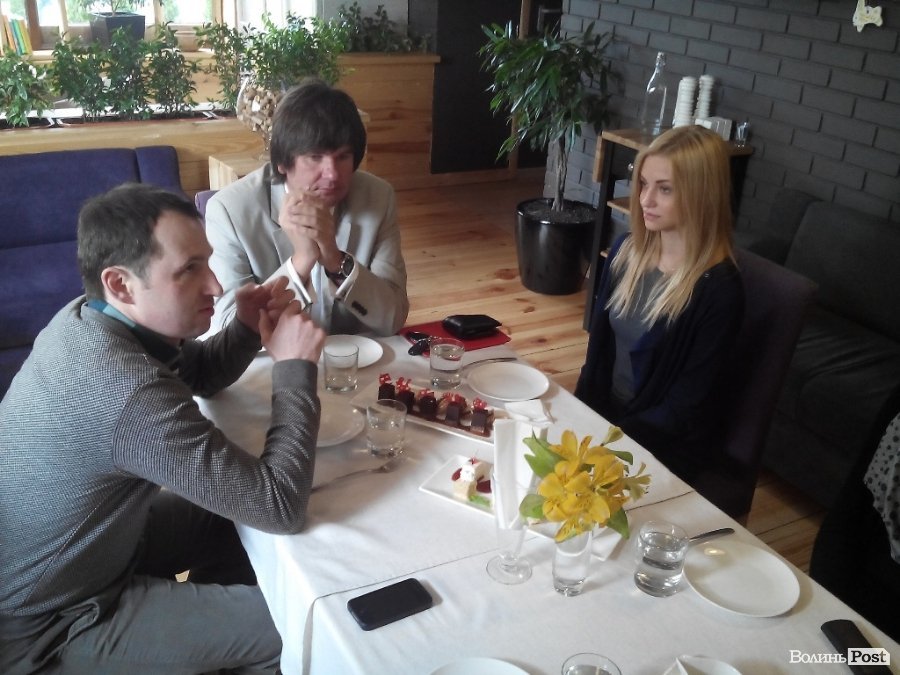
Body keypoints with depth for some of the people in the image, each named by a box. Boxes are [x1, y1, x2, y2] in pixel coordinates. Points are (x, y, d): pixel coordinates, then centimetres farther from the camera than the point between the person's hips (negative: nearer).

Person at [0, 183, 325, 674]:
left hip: (60, 554, 9)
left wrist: (248, 328, -11)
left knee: (228, 512, 18)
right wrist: (295, 366, -25)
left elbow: (197, 374, 9)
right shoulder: (129, 390, -37)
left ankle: (219, 633, 39)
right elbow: (282, 508, -33)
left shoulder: (83, 318, -8)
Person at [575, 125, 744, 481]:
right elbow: (598, 348, 5)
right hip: (602, 412, 6)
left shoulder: (719, 290, -20)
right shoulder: (627, 250, -1)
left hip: (663, 445, -6)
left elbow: (686, 408, -17)